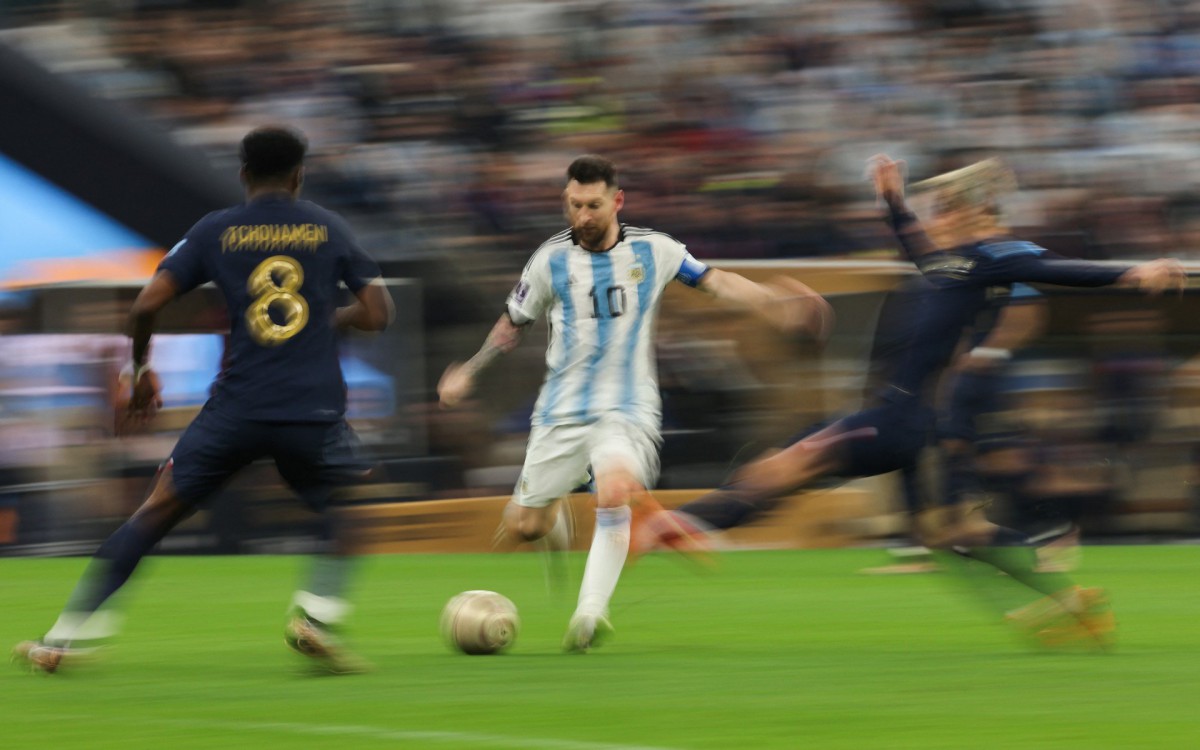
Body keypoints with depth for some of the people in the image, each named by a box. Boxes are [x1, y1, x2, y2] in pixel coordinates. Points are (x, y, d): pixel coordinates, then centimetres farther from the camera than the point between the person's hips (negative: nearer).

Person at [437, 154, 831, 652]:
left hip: (627, 411, -2)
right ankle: (556, 520, 39)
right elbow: (514, 324, 16)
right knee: (523, 527, 0)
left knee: (615, 489, -33)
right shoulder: (551, 260, 1)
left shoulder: (652, 251, 1)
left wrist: (777, 302, 2)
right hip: (561, 414, 2)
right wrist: (468, 372, 12)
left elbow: (715, 281, 12)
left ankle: (590, 613, -33)